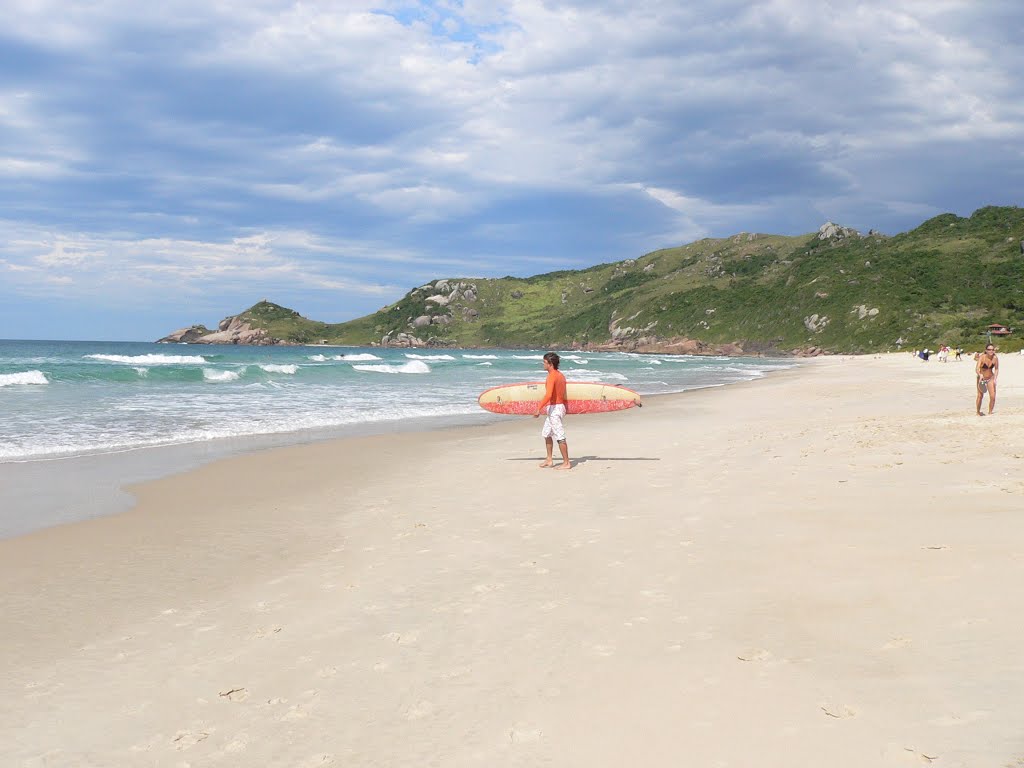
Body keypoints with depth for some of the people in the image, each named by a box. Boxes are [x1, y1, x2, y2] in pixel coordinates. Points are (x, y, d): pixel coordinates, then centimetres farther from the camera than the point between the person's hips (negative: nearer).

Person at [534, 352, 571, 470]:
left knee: (560, 436, -4)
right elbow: (563, 394, 18)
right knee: (546, 434, 19)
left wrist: (539, 409, -26)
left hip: (554, 408, -10)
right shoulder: (560, 375, 11)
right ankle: (549, 460, 24)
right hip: (560, 406, 10)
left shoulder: (551, 376, -18)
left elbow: (548, 395, -29)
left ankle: (566, 463, 0)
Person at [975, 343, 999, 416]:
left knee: (993, 397, -9)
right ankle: (978, 412, 20)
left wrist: (995, 379, -7)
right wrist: (980, 375, -51)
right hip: (981, 379, -2)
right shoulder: (982, 357, -21)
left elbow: (996, 369, 4)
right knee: (980, 396, 0)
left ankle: (990, 412, 9)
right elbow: (977, 369, -31)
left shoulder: (995, 358, -11)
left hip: (990, 378, 2)